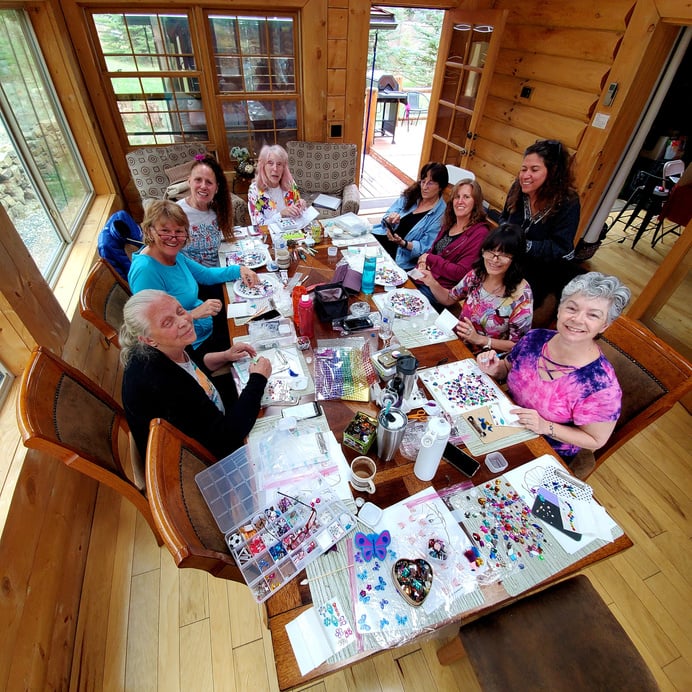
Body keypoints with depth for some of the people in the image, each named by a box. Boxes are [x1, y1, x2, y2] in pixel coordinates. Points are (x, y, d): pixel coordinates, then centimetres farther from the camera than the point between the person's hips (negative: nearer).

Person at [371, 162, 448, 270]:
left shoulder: (441, 214, -8)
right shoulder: (411, 195, 7)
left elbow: (425, 248, -10)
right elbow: (386, 217, 9)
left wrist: (402, 243, -26)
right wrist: (390, 219, -16)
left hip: (401, 257, -5)